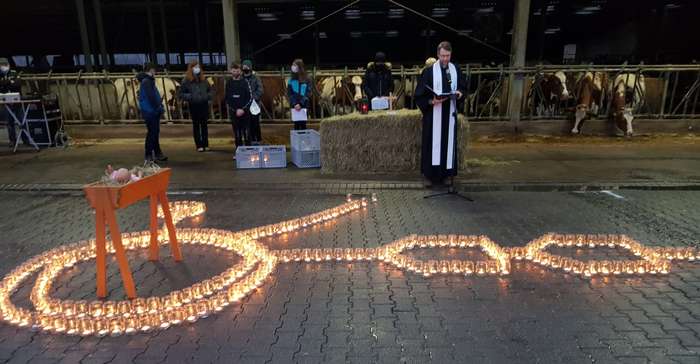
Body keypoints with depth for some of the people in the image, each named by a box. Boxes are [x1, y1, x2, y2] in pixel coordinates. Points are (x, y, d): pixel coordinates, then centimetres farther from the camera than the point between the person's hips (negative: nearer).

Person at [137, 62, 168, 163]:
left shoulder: (148, 81, 17)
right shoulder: (146, 81, -14)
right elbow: (151, 97, -22)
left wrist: (159, 106, 7)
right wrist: (158, 107, -15)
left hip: (153, 111, 10)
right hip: (150, 111, -10)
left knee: (155, 132, 16)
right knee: (152, 133, -6)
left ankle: (157, 154, 27)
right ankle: (149, 156, 0)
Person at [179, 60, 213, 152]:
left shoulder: (203, 79, 7)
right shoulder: (186, 81, -4)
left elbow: (211, 90, 18)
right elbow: (181, 94, -3)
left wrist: (208, 96, 0)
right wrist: (190, 97, -17)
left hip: (204, 104, 3)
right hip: (194, 106, -3)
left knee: (204, 124, 9)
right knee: (196, 125, 4)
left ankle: (206, 144, 17)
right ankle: (199, 145, 9)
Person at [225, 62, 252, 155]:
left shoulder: (245, 82, -2)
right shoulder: (228, 82, 6)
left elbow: (250, 98, -5)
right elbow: (227, 98, 9)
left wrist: (243, 109, -13)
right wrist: (234, 109, -3)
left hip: (244, 111, -2)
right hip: (233, 112, 2)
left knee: (246, 132, 0)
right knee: (237, 133, 5)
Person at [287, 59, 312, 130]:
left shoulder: (306, 80, -2)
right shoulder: (291, 80, 6)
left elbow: (308, 93, -7)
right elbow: (289, 93, 2)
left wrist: (300, 104, -17)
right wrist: (294, 104, -13)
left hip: (304, 106, -2)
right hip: (294, 106, 2)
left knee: (303, 124, 1)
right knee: (296, 124, 4)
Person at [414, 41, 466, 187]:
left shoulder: (456, 70, 6)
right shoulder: (429, 71, -7)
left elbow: (463, 86, 16)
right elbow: (420, 94, -7)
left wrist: (460, 92, -6)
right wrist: (431, 101, -24)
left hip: (449, 113, 4)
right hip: (433, 114, -4)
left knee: (448, 142, 8)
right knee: (432, 143, 0)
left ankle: (445, 173, 19)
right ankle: (430, 175, 10)